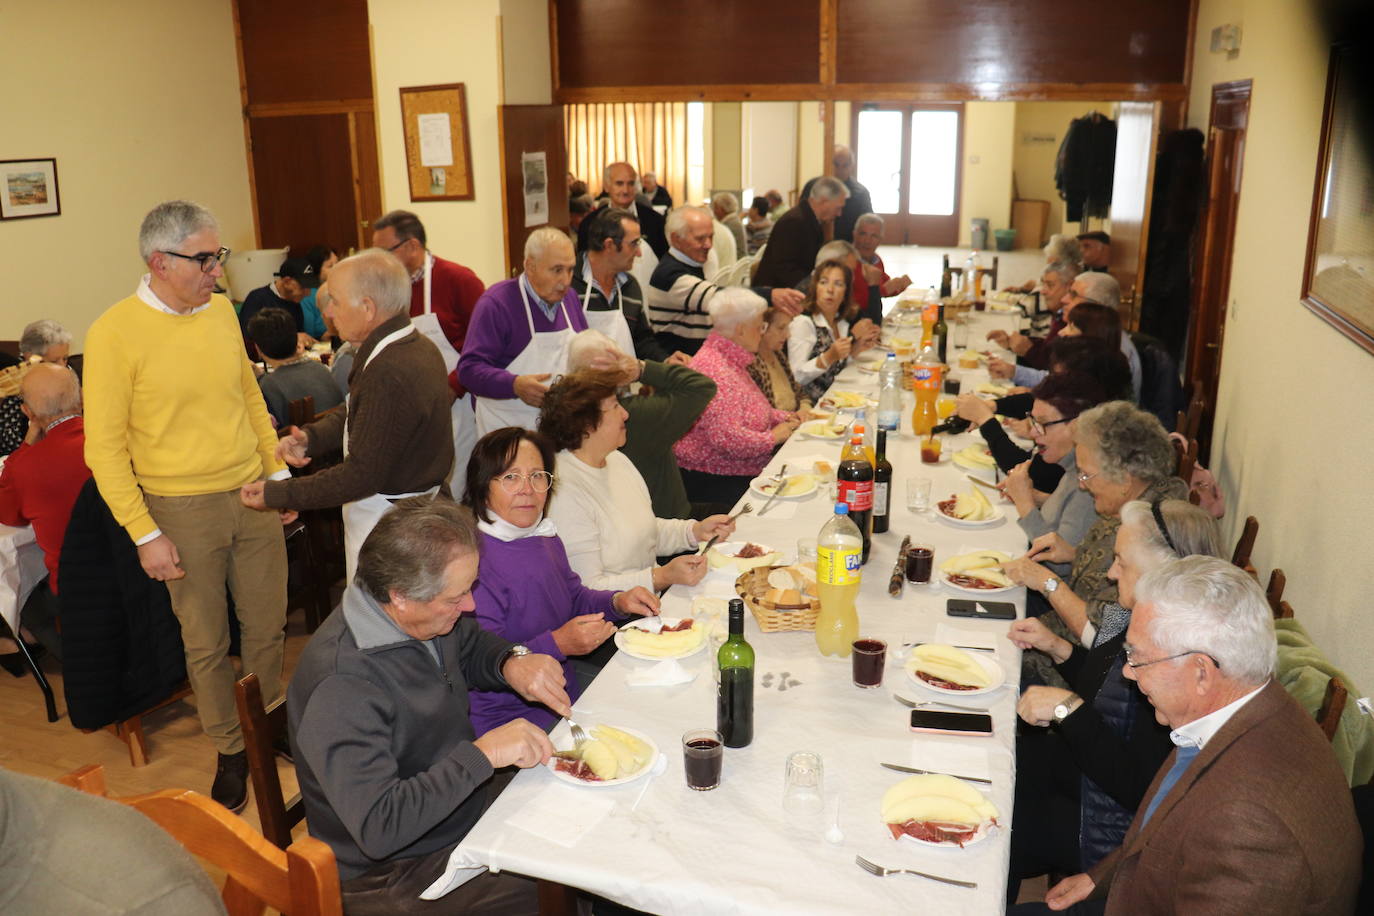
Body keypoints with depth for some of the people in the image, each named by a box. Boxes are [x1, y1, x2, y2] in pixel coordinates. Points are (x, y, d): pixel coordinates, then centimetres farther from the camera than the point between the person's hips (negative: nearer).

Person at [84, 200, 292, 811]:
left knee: (267, 626, 14)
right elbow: (105, 448, -11)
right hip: (184, 512, -4)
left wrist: (278, 472, 10)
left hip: (254, 496, 4)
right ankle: (230, 750, 29)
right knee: (206, 642, 10)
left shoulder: (221, 310, 3)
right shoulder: (114, 334, -13)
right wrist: (144, 534, -13)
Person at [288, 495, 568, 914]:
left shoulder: (422, 618, -7)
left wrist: (512, 662, -7)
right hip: (393, 872, -8)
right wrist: (481, 754, -31)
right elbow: (378, 828, -34)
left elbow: (471, 644, 15)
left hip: (462, 797, 8)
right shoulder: (341, 687, -30)